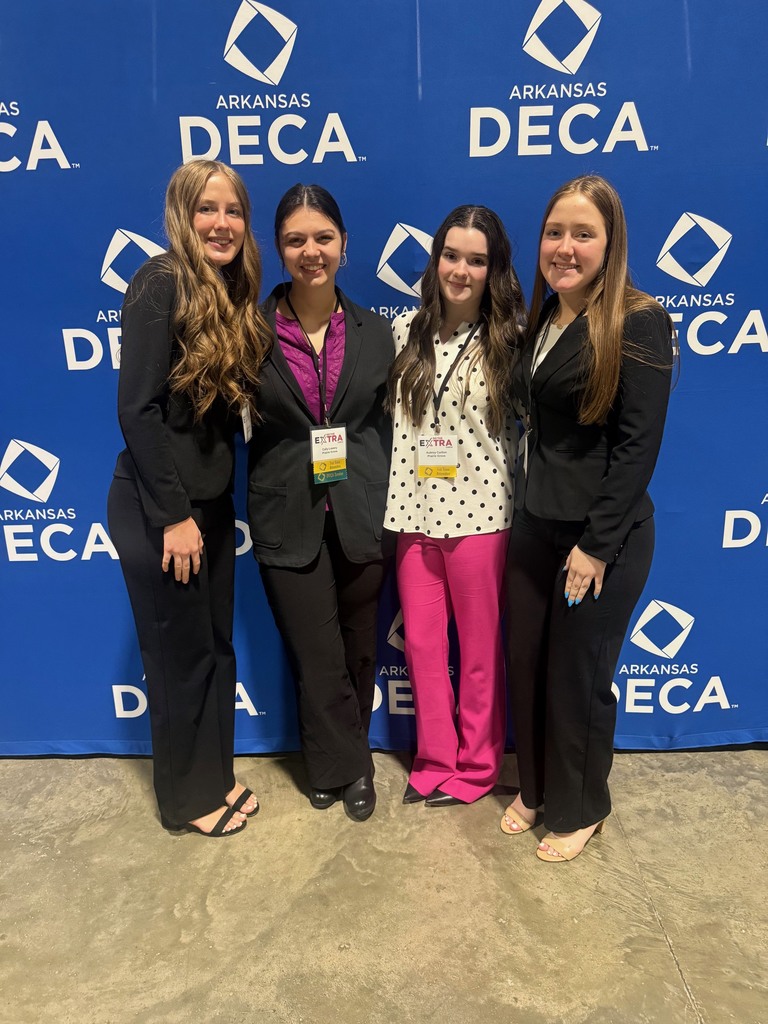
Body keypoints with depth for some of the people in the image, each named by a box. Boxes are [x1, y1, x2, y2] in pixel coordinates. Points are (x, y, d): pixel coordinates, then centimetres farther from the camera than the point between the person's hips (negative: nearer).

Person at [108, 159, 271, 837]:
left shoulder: (232, 295, 9)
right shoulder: (161, 285, -15)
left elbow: (227, 412, 9)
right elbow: (137, 409, -19)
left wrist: (205, 506, 4)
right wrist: (173, 515, -18)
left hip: (210, 501, 7)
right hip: (159, 509, -7)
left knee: (217, 646, 16)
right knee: (182, 655, 7)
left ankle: (216, 776, 35)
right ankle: (188, 798, 28)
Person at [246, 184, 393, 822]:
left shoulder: (374, 332, 4)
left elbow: (388, 426, 7)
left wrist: (386, 504, 0)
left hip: (360, 514, 3)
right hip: (288, 518, -2)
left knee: (359, 650, 14)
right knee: (317, 658, 5)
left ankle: (333, 765, 39)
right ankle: (350, 765, 31)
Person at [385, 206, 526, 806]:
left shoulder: (510, 338, -3)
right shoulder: (407, 331, 5)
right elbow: (393, 420, 7)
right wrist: (391, 503, 2)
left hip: (480, 513, -3)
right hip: (413, 510, 4)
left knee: (480, 648, 11)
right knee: (422, 644, 12)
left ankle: (476, 766, 31)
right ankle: (435, 760, 32)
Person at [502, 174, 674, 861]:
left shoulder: (638, 323, -12)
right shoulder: (541, 319, 8)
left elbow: (638, 444, -17)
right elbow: (532, 423, 11)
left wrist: (597, 545, -18)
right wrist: (527, 514, 4)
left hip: (602, 536, -6)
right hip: (535, 524, 6)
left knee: (578, 678, 9)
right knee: (525, 666, 14)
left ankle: (580, 810, 34)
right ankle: (534, 787, 39)